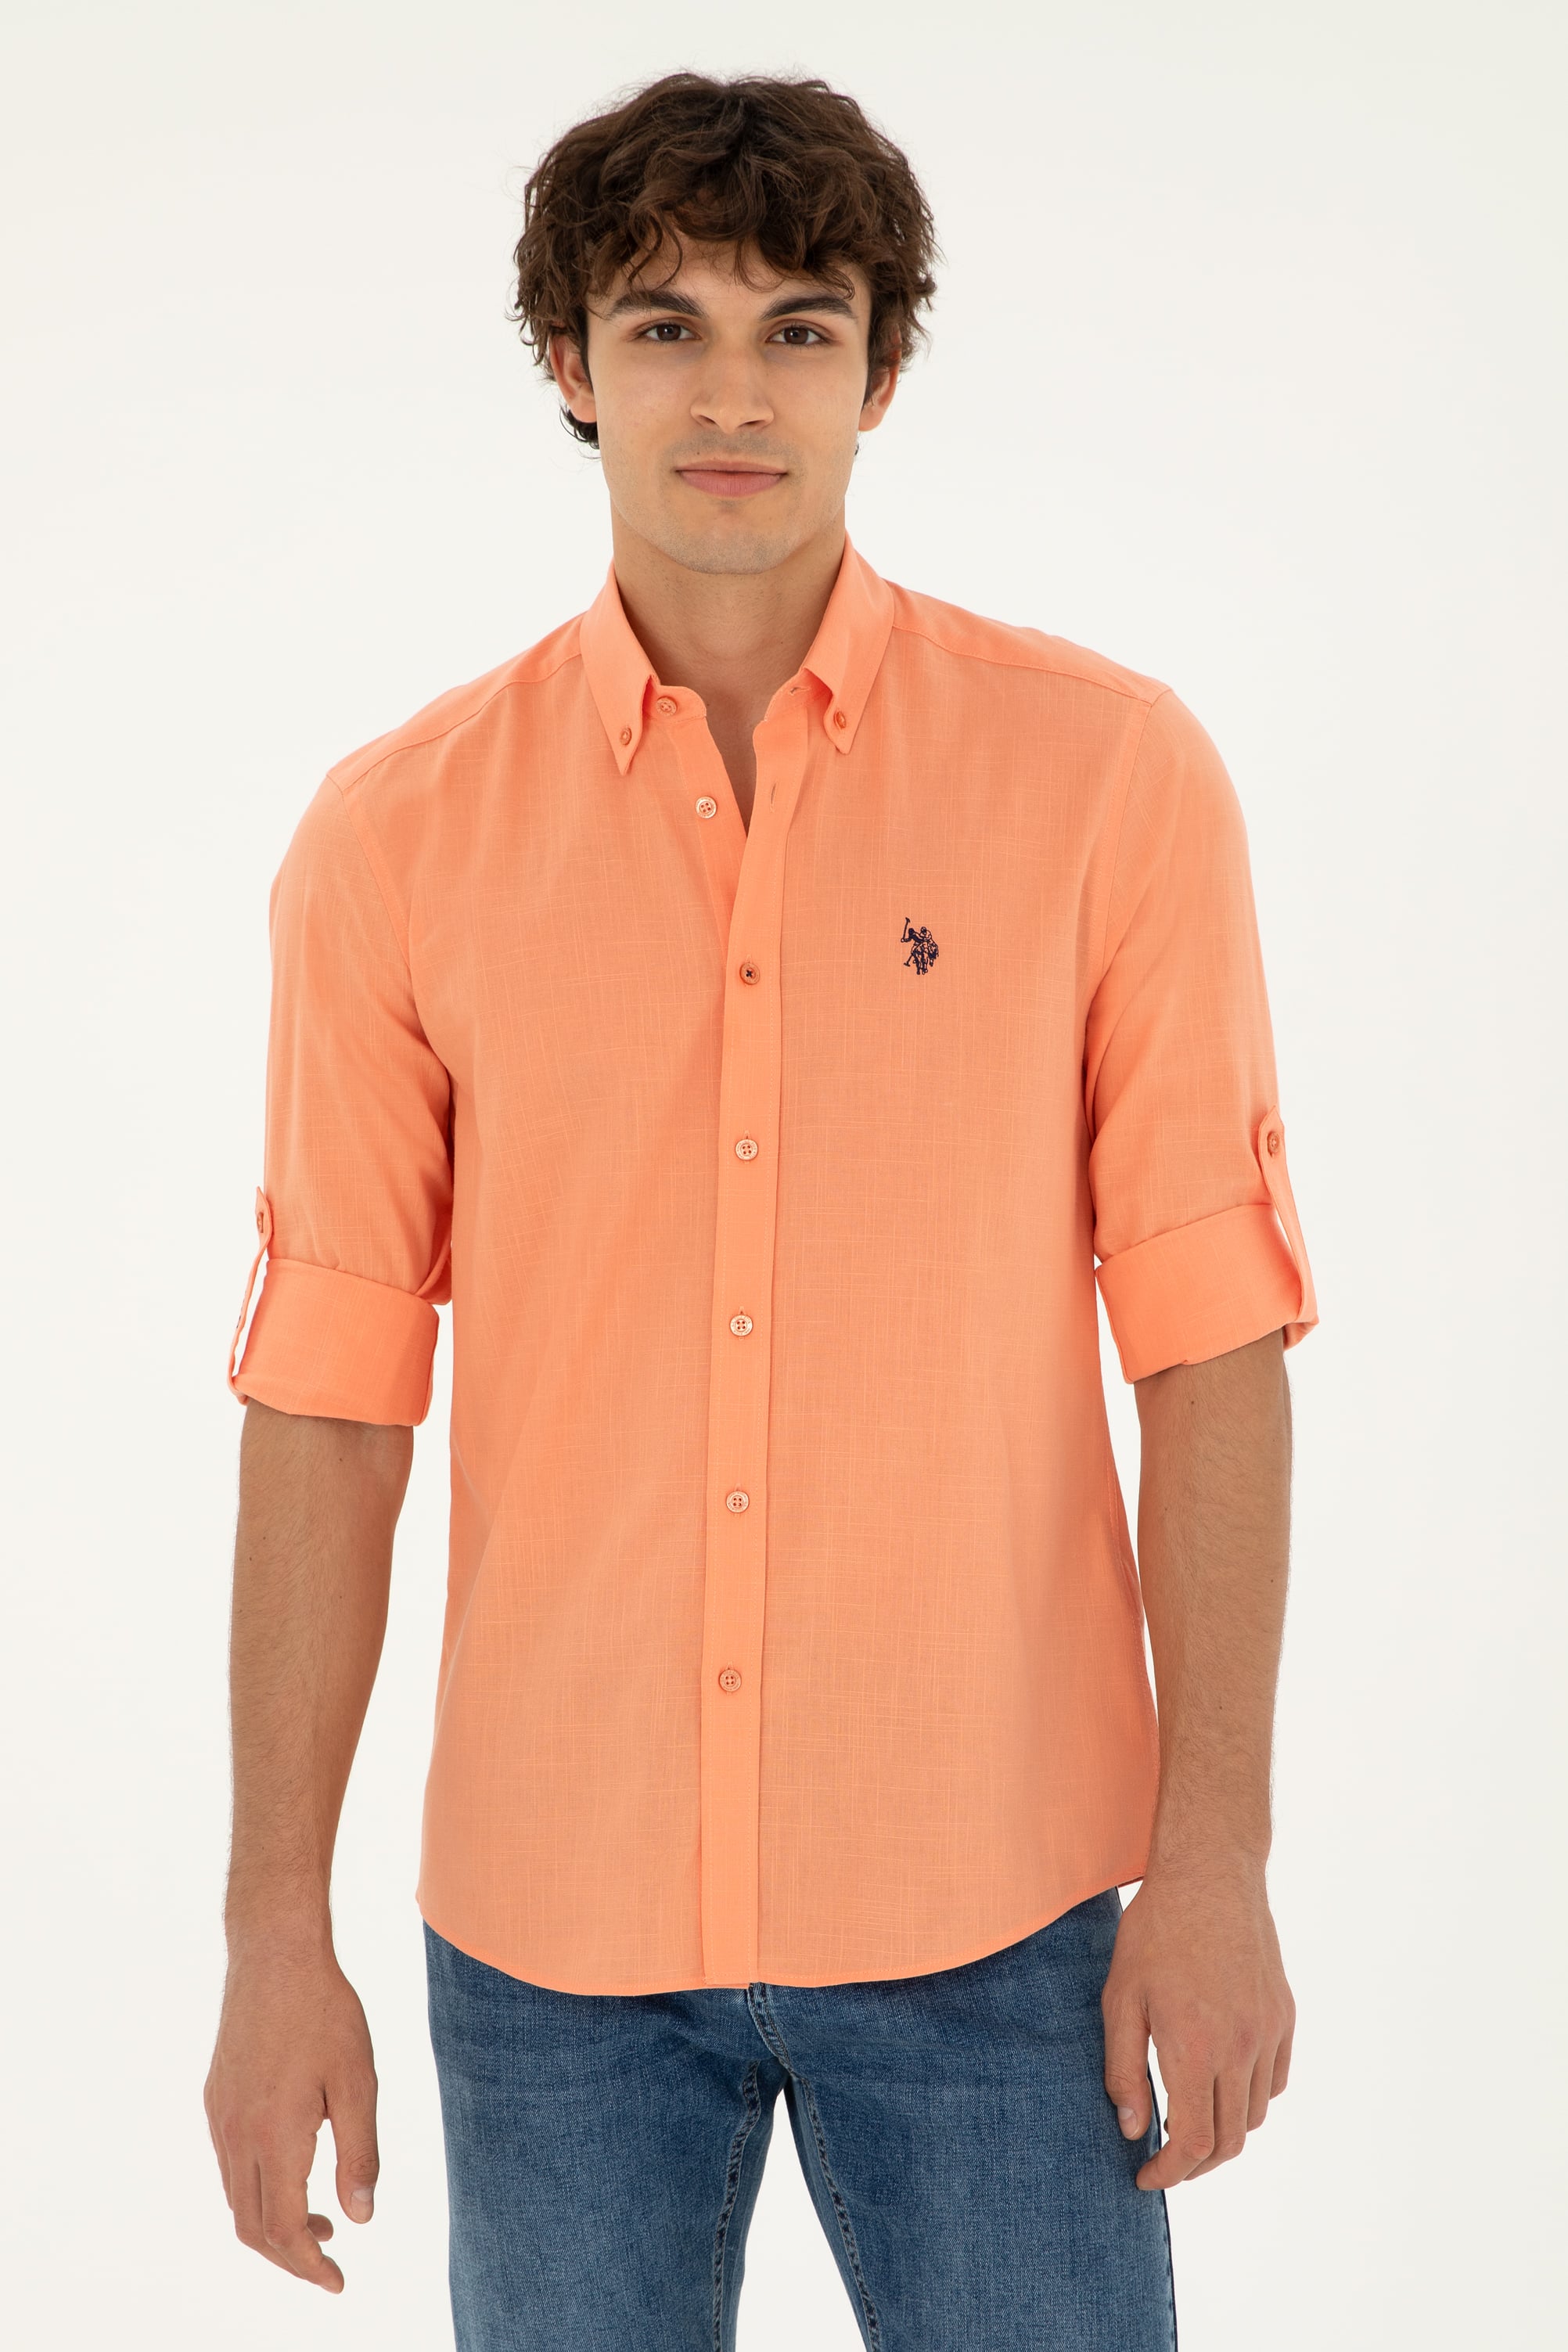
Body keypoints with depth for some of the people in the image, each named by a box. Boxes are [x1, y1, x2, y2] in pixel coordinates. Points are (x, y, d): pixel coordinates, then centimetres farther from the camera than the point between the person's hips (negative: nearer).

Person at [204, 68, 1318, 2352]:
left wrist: (1216, 1860, -6)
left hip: (987, 1903, -1)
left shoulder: (1110, 770, -4)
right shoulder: (400, 833, -1)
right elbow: (327, 1396, 0)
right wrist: (276, 1931, -1)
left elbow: (1210, 1336, -3)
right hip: (552, 1908, 1)